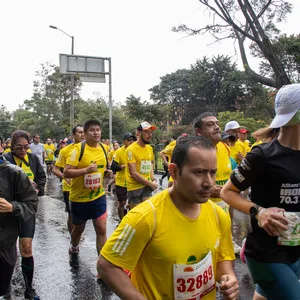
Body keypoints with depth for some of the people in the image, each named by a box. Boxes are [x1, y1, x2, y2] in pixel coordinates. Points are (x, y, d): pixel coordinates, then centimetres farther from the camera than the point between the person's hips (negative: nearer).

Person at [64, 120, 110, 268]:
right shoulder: (78, 148, -18)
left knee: (101, 229, -2)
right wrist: (86, 170, -34)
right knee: (78, 229, 18)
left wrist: (107, 172, 1)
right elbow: (66, 172, -23)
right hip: (79, 197, -3)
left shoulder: (103, 149, 0)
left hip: (98, 196, 3)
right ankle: (74, 251, 49)